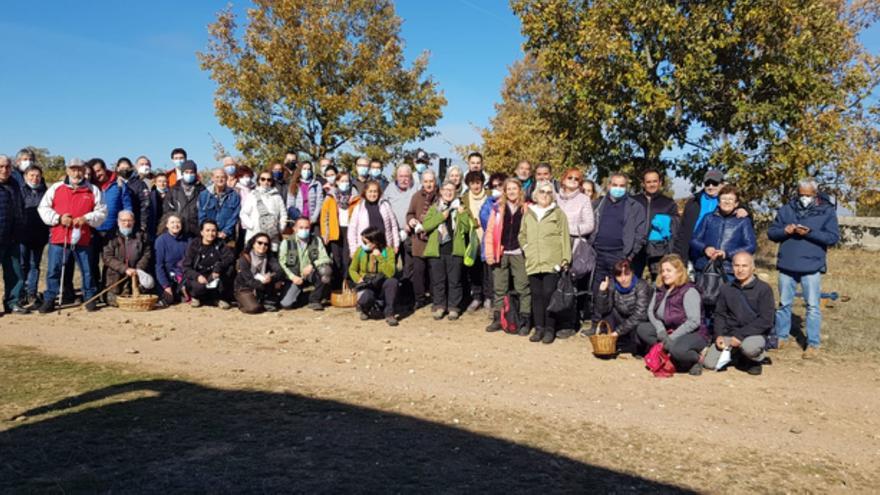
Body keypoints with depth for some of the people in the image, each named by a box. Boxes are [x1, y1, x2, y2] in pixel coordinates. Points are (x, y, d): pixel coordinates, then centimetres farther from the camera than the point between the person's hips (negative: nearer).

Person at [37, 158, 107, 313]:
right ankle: (49, 300, 14)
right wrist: (58, 218, -9)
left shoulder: (93, 190, 6)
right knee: (53, 270, 4)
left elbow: (102, 212, 4)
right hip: (58, 237, 1)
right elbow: (43, 208, 6)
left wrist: (86, 218, -12)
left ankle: (89, 298, 18)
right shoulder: (56, 188, 8)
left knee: (87, 270, 5)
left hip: (83, 238, 0)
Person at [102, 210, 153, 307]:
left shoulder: (141, 236, 10)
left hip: (136, 276, 2)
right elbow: (107, 257, -8)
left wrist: (138, 269, -12)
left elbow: (147, 254, 4)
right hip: (116, 277, -1)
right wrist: (125, 269, -18)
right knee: (115, 301, -8)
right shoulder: (112, 237, 0)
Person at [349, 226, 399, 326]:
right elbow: (352, 269, 7)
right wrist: (358, 279, -13)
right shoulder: (360, 251, -7)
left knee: (393, 281, -34)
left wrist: (380, 257, -29)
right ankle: (364, 308, 5)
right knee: (366, 298, -35)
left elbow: (390, 273, -24)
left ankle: (389, 314, -19)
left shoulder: (388, 251, -13)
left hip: (382, 286, 0)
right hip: (366, 285, 0)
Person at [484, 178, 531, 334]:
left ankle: (525, 321, 7)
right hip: (500, 253, 2)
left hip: (519, 253, -2)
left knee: (523, 288, 0)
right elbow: (490, 231, 4)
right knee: (500, 288, 10)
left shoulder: (526, 209, 3)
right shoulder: (498, 207, 6)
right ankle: (498, 319, 20)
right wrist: (489, 253, -2)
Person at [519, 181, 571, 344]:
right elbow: (522, 235, 22)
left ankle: (550, 329, 7)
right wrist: (526, 248, 5)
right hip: (533, 262, 4)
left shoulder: (558, 213, 3)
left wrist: (565, 259, -6)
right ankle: (539, 328, 16)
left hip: (552, 262, -3)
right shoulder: (528, 214, 13)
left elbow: (564, 237, 0)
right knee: (536, 295, 7)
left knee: (549, 294, -4)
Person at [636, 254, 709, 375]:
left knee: (677, 350, -38)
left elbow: (694, 321, -24)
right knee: (642, 329, -10)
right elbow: (651, 311, 3)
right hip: (669, 330, 7)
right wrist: (661, 330, -14)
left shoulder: (689, 291, -17)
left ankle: (697, 358, -4)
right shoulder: (660, 289, 6)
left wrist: (672, 337, -25)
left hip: (693, 334, -7)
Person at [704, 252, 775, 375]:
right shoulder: (726, 289, 9)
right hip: (729, 334, 4)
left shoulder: (764, 289, -6)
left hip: (755, 334, -4)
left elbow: (765, 320, -12)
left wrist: (741, 335, -19)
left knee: (749, 346, -39)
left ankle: (755, 360, 0)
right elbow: (720, 315, 13)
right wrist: (719, 335, -5)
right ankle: (736, 354, 18)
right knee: (709, 363, -13)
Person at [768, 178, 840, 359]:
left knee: (812, 306, 2)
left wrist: (809, 233, -19)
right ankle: (781, 337, 25)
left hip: (811, 267, -3)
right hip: (787, 266, 3)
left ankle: (813, 344, 10)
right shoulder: (786, 209, 8)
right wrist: (784, 231, -13)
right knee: (784, 304, 13)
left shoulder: (827, 211, 0)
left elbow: (833, 237, -8)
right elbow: (771, 232, 8)